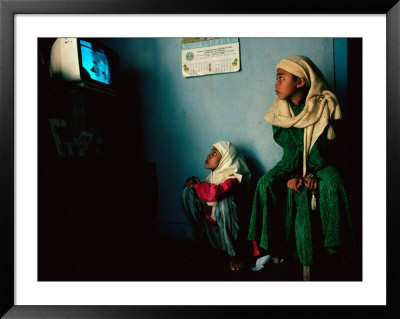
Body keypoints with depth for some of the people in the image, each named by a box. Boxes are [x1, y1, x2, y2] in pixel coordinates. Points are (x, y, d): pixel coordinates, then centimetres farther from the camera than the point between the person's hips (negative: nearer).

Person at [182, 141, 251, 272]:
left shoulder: (233, 177, -19)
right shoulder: (214, 174, 4)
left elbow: (214, 193, -39)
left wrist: (196, 185, -19)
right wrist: (194, 182, -7)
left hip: (227, 222, -7)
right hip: (210, 219, 7)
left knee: (224, 199, -38)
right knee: (188, 191, -7)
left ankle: (233, 253, -21)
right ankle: (200, 240, 2)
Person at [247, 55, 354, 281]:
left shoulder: (323, 106, -8)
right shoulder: (280, 111, -1)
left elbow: (320, 144, -13)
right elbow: (289, 146, -8)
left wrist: (312, 173, -26)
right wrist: (292, 176, -22)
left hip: (318, 162, -2)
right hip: (291, 162, 2)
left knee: (332, 185, -33)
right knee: (266, 184, -25)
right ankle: (276, 249, -17)